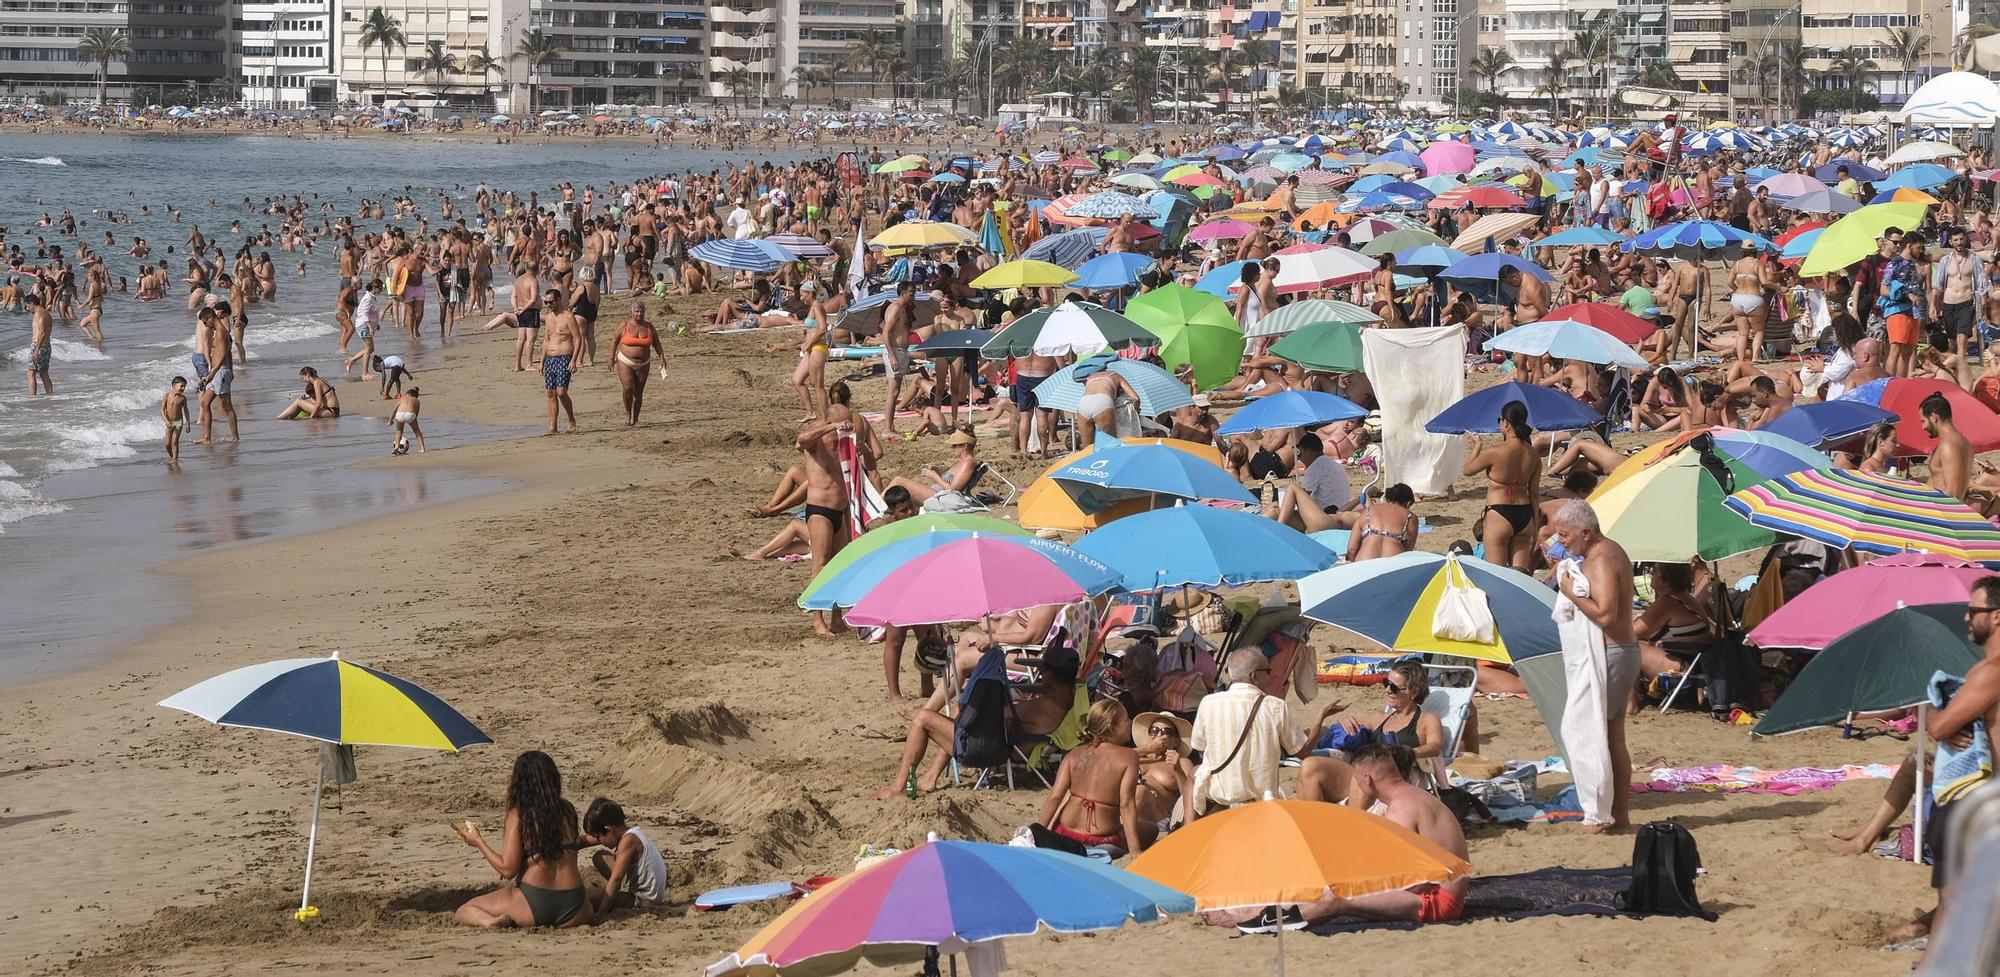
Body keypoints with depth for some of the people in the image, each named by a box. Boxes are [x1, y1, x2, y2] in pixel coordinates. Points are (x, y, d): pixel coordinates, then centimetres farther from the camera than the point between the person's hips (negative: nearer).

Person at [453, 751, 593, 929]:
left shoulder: (518, 815, -7)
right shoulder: (568, 810, 6)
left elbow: (507, 869, -9)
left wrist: (478, 841, 2)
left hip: (534, 903, -3)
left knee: (465, 911, 17)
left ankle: (490, 921, -17)